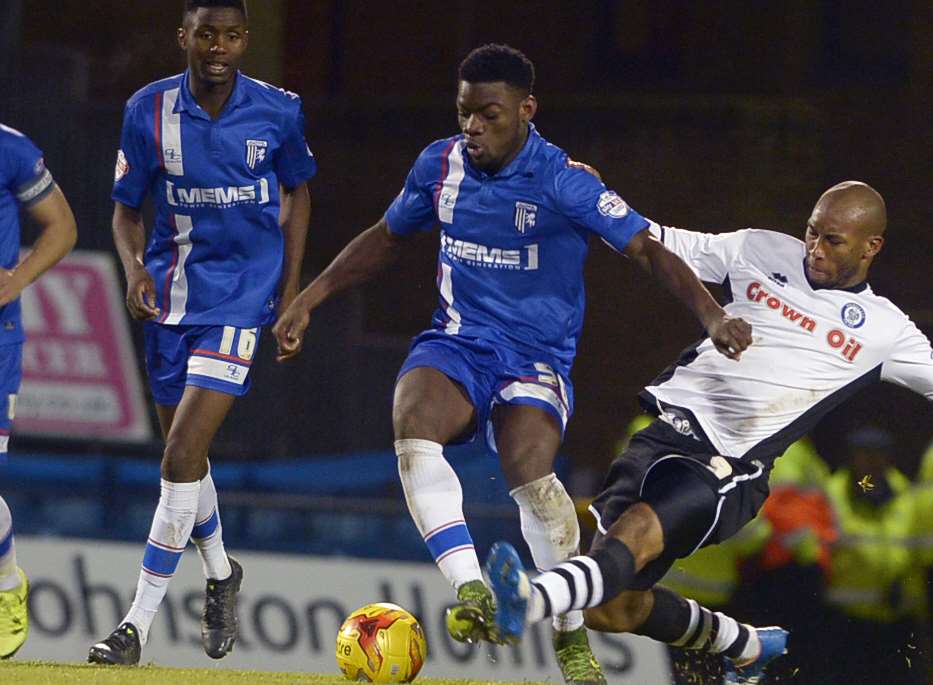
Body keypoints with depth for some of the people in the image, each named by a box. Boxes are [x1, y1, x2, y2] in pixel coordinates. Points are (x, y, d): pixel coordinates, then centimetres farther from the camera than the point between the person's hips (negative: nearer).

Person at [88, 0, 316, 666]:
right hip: (173, 293, 3)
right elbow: (127, 208, 7)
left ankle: (139, 622, -13)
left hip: (241, 293, -3)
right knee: (184, 453, 15)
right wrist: (134, 267, -12)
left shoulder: (278, 111, -5)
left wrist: (291, 292, 6)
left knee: (183, 453, -15)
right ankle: (221, 574, 43)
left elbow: (298, 192, 11)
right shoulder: (149, 110, -3)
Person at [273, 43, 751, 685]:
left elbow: (648, 249, -14)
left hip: (538, 356, -4)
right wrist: (309, 299, 16)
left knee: (530, 470, -29)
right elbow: (386, 239, 20)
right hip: (456, 343, 4)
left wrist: (713, 314, -29)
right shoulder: (441, 164, 3)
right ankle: (471, 590, -34)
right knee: (413, 428, -30)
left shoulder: (562, 180, -12)